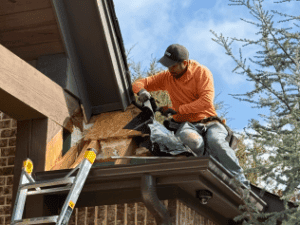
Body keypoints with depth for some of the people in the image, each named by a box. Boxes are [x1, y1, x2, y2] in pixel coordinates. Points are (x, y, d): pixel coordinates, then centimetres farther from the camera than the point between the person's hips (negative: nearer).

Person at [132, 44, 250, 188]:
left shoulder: (202, 72, -2)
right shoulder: (167, 77, 10)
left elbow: (207, 101, -15)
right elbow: (138, 84, 17)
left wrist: (176, 110, -17)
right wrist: (142, 91, -11)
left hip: (209, 122, -1)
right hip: (186, 124, 2)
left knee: (216, 142, -38)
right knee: (193, 141, -39)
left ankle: (241, 183, -30)